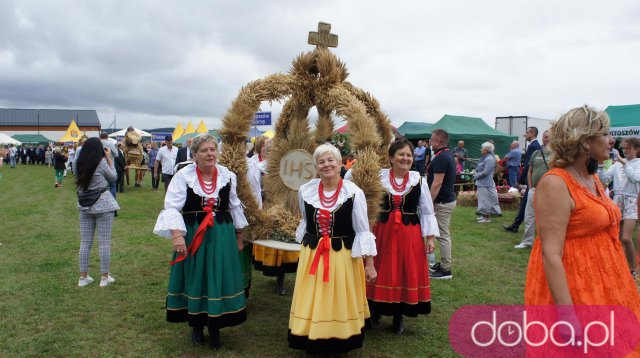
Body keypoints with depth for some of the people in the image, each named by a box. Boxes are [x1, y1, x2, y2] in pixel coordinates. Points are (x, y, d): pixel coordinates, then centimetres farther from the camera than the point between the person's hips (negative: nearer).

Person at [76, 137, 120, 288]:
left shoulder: (80, 163, 3)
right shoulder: (101, 162, -12)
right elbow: (113, 177, 1)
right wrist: (109, 158, 4)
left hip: (84, 205, 6)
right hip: (103, 204, -5)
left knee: (85, 242, 10)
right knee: (104, 242, 2)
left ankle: (83, 277, 16)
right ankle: (105, 277, 9)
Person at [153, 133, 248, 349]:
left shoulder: (228, 176, 1)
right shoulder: (183, 176, -10)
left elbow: (234, 207, 11)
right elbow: (172, 207, -15)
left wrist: (239, 236, 15)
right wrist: (177, 235, -28)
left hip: (222, 235, 2)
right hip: (192, 236, -2)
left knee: (219, 280, 6)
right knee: (194, 280, 9)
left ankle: (215, 328, 24)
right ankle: (196, 325, 31)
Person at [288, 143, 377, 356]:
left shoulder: (354, 193, -13)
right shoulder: (306, 191, -3)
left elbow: (363, 230, -8)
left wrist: (369, 263, -8)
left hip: (343, 256, -2)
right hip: (312, 255, 3)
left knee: (339, 305, 10)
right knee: (312, 304, 11)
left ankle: (339, 344, 30)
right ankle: (312, 344, 29)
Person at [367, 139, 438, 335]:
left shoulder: (418, 180, -2)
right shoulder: (379, 177, -5)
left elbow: (427, 211, 4)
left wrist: (430, 237, 2)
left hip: (410, 234, 1)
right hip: (383, 232, -1)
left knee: (406, 274, 9)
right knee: (382, 273, 9)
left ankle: (399, 316, 29)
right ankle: (376, 311, 31)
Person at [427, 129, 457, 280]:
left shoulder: (440, 158, -20)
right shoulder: (448, 155, 13)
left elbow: (437, 182, -24)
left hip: (442, 202, -10)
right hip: (449, 198, 10)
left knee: (443, 235, -4)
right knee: (444, 234, 17)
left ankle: (445, 270, 3)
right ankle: (444, 264, 27)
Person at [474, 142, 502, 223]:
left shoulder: (490, 159, -18)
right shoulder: (484, 158, 11)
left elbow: (485, 172, -22)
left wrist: (476, 176, -11)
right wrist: (476, 174, 1)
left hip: (486, 184, -10)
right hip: (482, 183, 10)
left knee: (486, 200, -2)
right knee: (483, 199, 15)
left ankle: (487, 218, 5)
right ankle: (484, 216, 24)